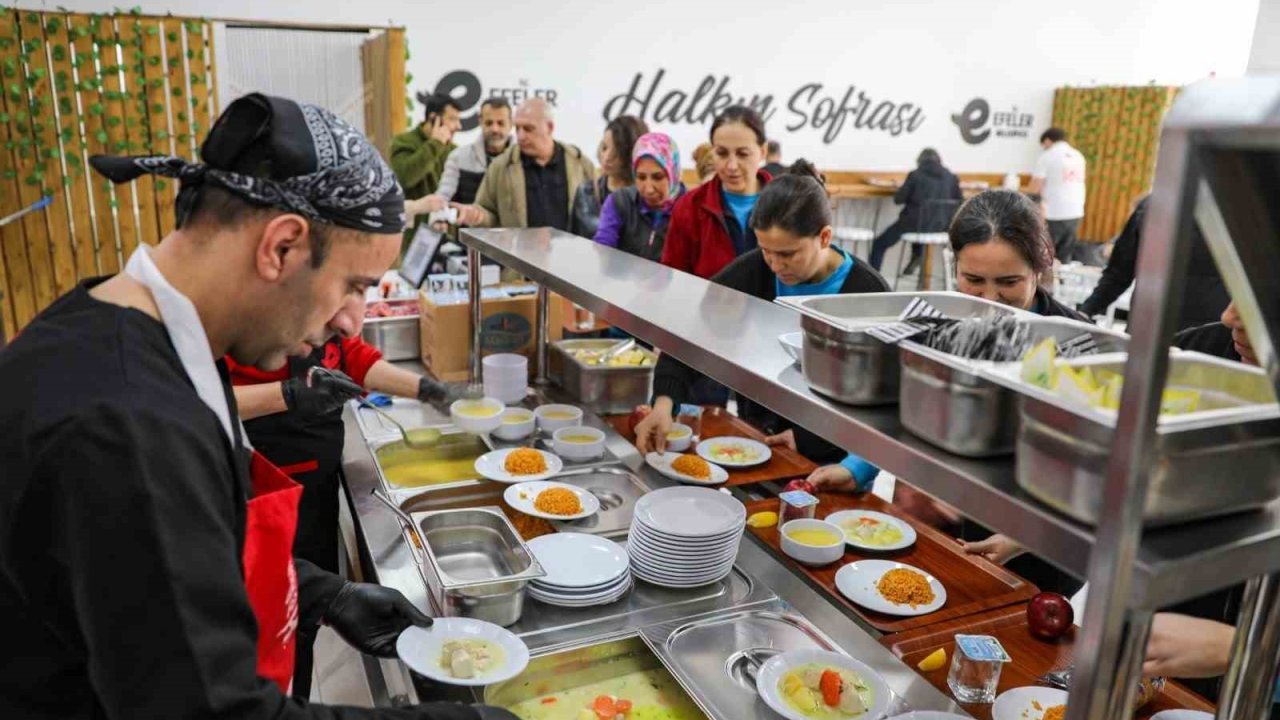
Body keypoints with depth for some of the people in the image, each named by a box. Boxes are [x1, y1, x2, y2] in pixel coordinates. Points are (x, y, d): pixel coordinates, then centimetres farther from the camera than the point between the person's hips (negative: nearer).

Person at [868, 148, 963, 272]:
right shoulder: (951, 177, 3)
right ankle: (916, 256, 35)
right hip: (941, 225, 5)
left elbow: (898, 199, -6)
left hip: (915, 223, -5)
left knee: (879, 245, 9)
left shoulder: (915, 175, -7)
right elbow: (959, 201, 10)